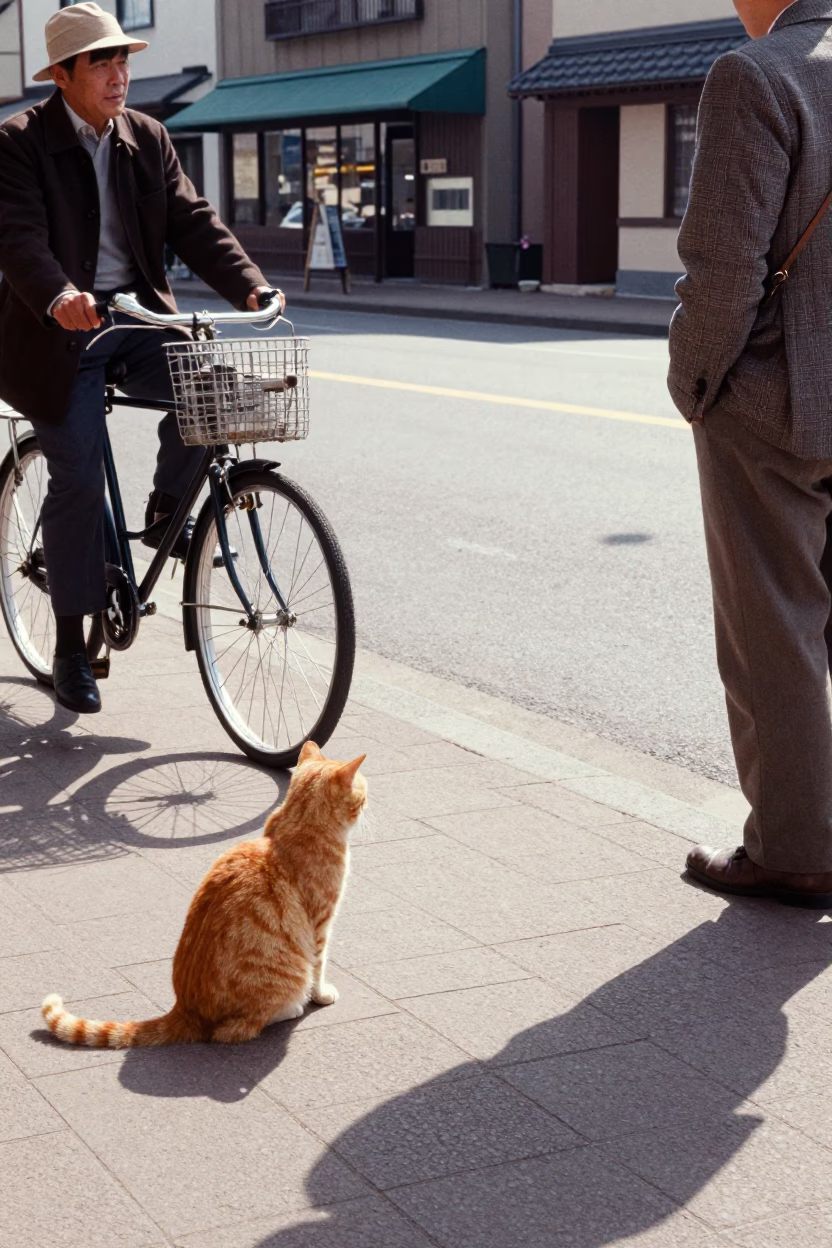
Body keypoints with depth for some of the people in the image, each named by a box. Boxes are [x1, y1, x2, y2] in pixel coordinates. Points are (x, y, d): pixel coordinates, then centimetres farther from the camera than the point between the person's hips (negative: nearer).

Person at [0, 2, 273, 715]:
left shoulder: (148, 140, 9)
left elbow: (192, 221, 3)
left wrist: (249, 285, -14)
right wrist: (59, 296, -41)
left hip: (140, 314, 4)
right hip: (60, 330, -4)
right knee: (77, 480, -6)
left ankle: (165, 513, 5)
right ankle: (71, 648, 7)